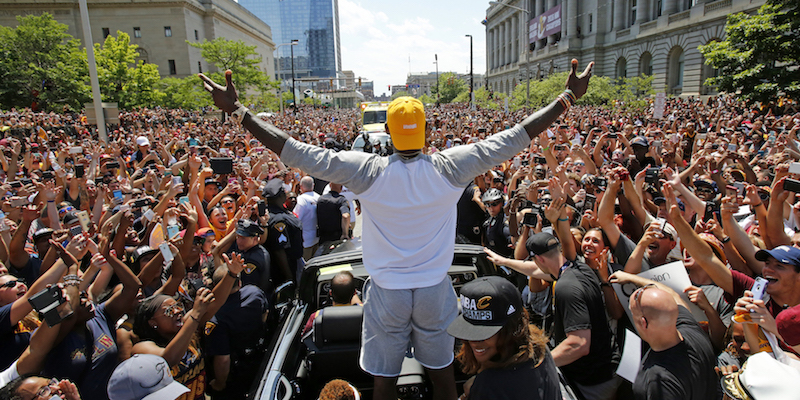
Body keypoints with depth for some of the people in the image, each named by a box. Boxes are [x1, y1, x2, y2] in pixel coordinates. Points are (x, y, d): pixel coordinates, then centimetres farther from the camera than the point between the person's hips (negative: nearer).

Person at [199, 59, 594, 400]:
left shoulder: (368, 172, -16)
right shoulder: (449, 168, -13)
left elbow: (298, 152, -14)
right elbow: (513, 138, -8)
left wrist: (237, 109, -5)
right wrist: (568, 96, 2)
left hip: (386, 292, -1)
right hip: (435, 290, 2)